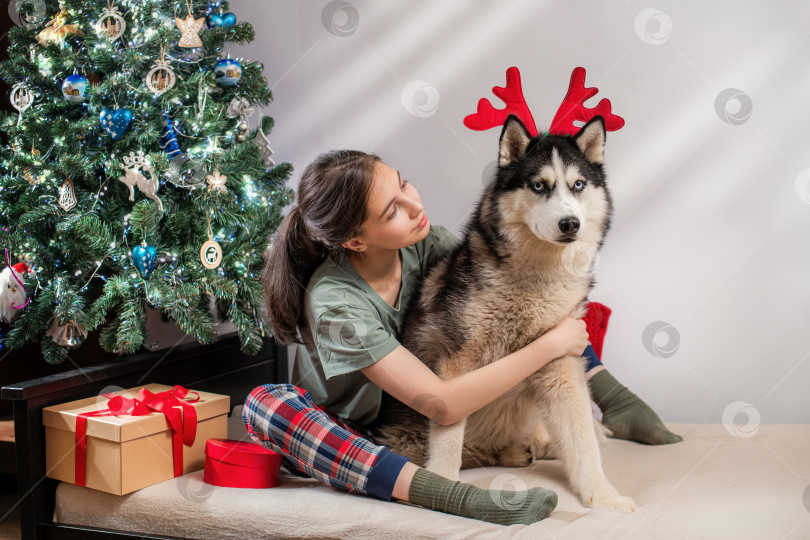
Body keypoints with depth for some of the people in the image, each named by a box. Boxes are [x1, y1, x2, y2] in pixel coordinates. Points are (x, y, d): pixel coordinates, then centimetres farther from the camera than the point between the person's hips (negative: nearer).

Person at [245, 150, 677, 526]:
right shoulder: (335, 305, -33)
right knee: (262, 404, -39)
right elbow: (444, 405, -35)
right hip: (345, 439, -5)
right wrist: (553, 343, -31)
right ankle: (460, 499, -46)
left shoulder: (421, 240, -16)